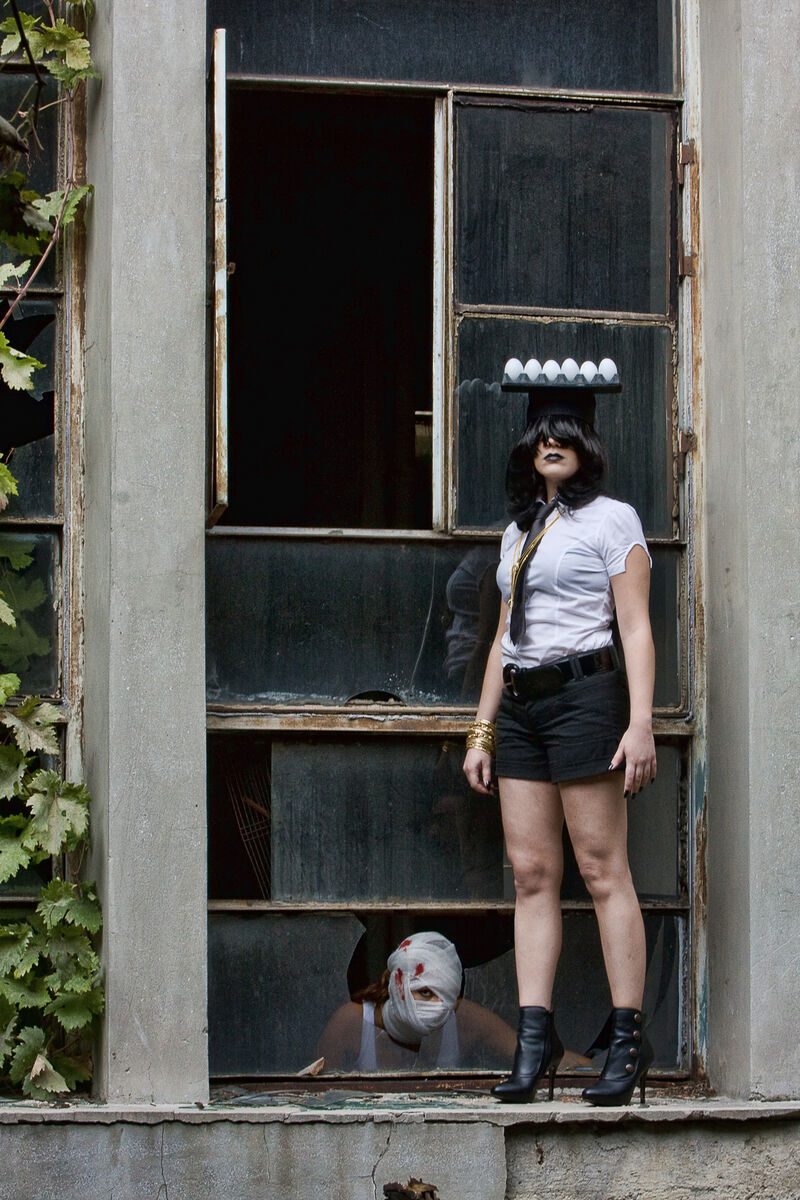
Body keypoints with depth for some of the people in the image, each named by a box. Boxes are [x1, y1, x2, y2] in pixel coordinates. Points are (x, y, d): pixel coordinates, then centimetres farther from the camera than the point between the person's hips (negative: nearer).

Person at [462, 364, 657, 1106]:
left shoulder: (611, 520, 2)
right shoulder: (518, 531, 20)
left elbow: (635, 628, -5)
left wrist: (640, 723, -14)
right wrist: (482, 730, 16)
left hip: (584, 694, -6)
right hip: (519, 705, 6)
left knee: (603, 871, -8)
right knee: (530, 871, 0)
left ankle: (627, 1038, -7)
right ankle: (534, 1038, -3)